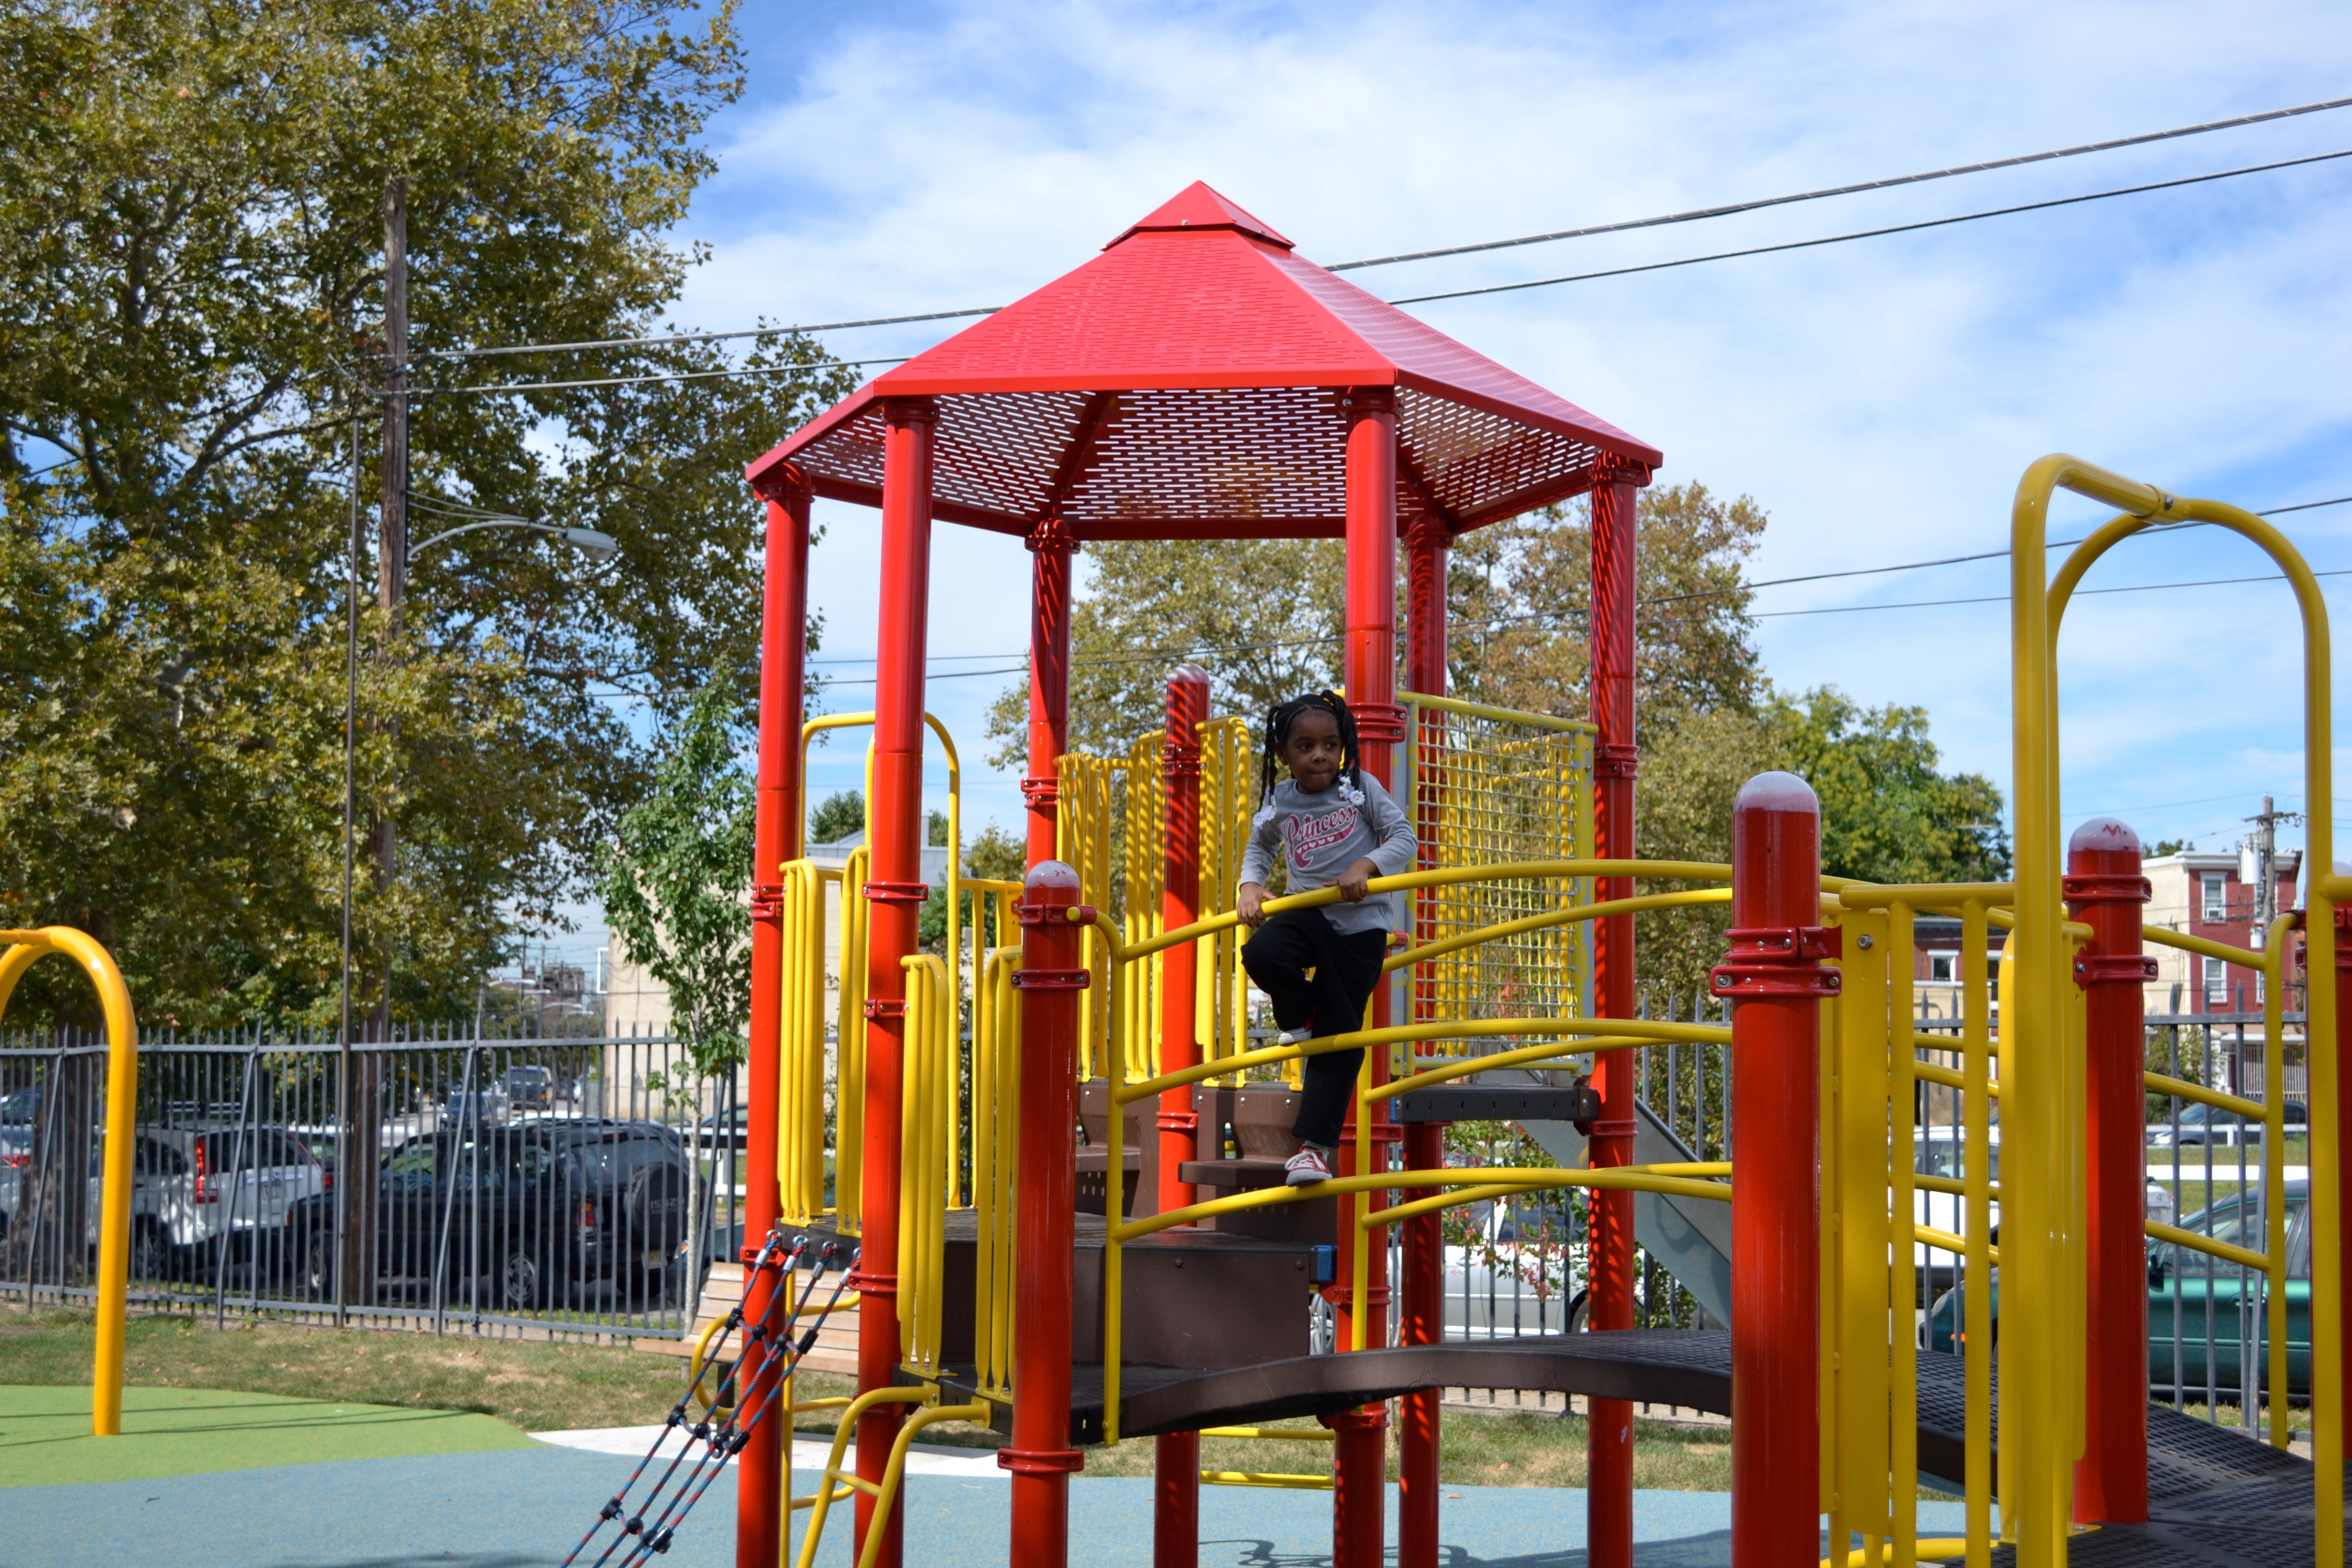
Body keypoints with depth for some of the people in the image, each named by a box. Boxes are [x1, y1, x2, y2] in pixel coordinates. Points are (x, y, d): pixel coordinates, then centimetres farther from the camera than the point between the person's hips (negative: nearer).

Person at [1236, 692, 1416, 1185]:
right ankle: (1300, 1018, 2)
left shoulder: (1361, 789, -5)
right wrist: (1250, 885, -1)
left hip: (1361, 925, -2)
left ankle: (1314, 1145, 7)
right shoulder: (1279, 804, 2)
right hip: (1308, 913, 2)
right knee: (1261, 953, -32)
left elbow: (1404, 838, -6)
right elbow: (1259, 847, 19)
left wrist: (1366, 865, -24)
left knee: (1339, 1038, -1)